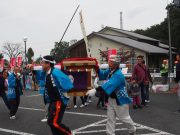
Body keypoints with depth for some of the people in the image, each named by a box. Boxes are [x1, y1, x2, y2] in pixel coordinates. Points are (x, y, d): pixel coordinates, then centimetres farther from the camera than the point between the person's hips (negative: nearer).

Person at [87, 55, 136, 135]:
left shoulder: (118, 75, -29)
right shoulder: (110, 71, -1)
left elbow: (108, 85, -40)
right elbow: (102, 74, 17)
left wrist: (95, 90, -47)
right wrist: (97, 68, -4)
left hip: (120, 99, -8)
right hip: (111, 98, 8)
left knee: (124, 117, 10)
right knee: (110, 117, 10)